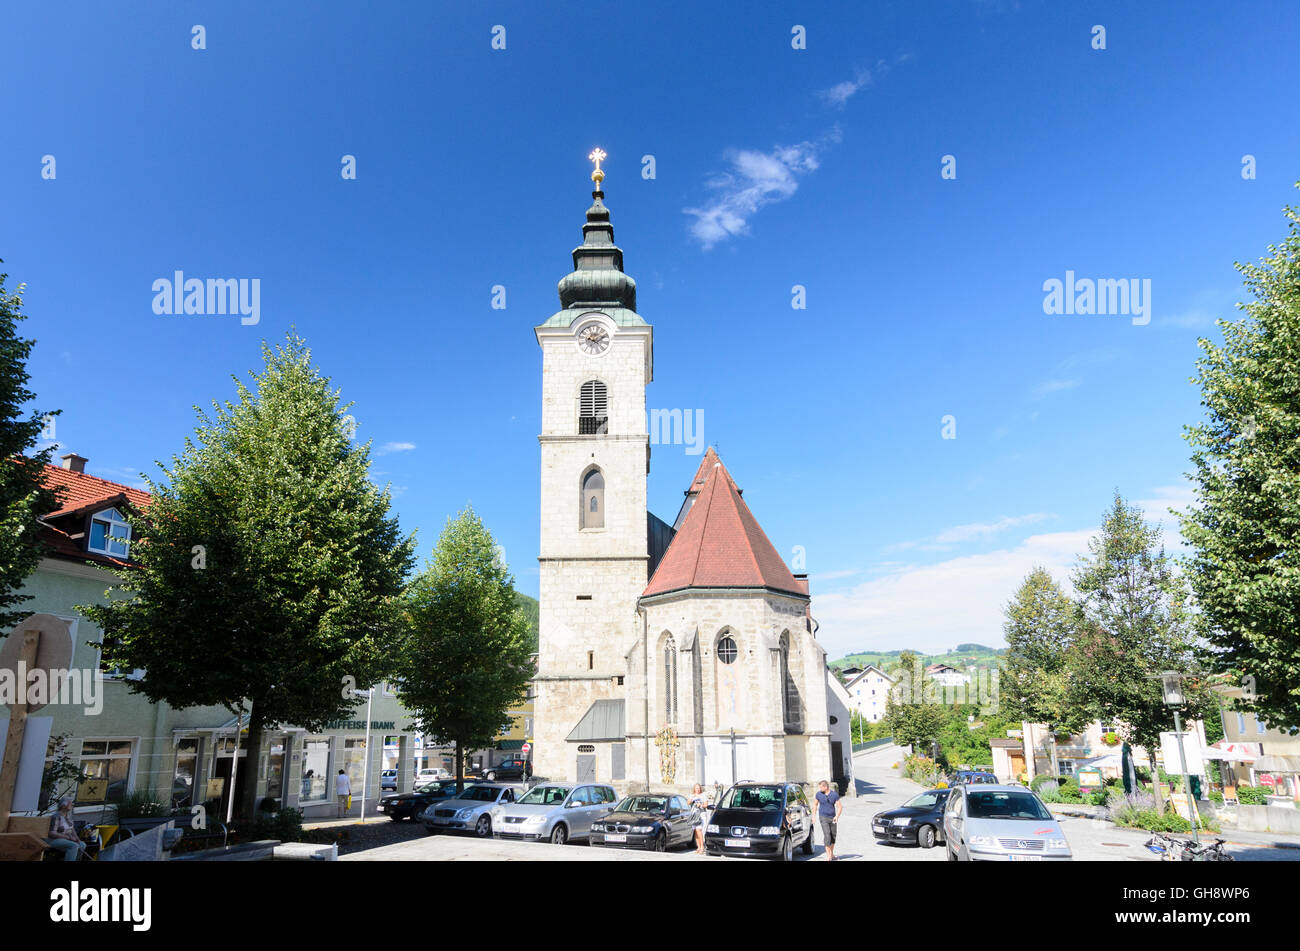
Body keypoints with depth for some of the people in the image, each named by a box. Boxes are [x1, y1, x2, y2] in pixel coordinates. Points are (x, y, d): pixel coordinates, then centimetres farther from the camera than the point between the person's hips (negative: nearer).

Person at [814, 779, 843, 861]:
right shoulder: (819, 794, -4)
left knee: (833, 836, 10)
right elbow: (816, 804, 10)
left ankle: (832, 854, 28)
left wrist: (837, 816, -20)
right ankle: (828, 856, -13)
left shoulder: (834, 794, -6)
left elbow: (840, 807, -5)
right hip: (823, 817, -2)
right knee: (827, 835, -14)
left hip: (832, 818, 2)